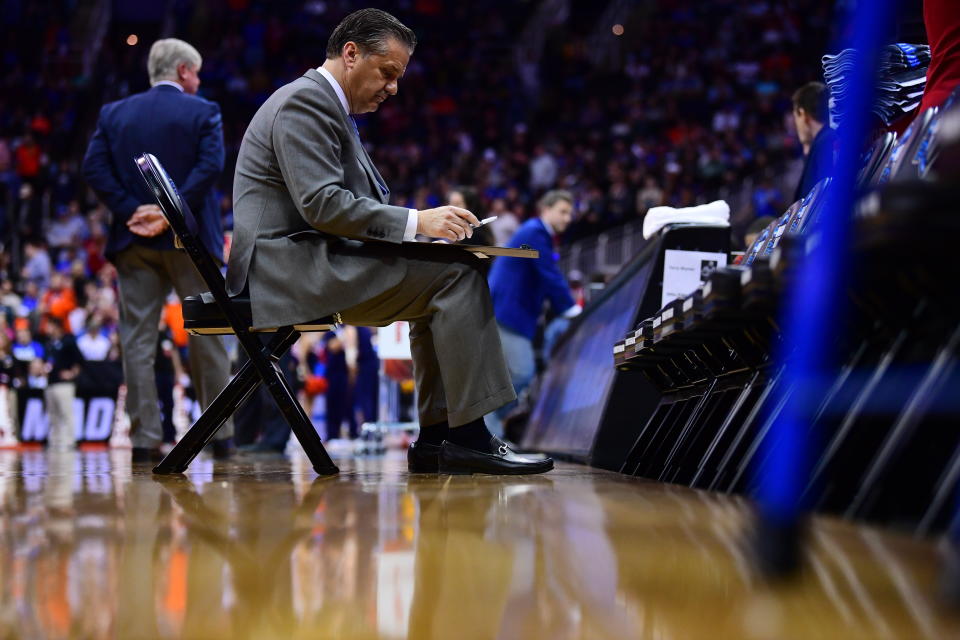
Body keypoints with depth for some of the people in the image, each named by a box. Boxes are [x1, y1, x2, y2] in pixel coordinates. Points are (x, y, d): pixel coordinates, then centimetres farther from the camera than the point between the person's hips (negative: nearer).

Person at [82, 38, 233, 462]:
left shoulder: (114, 113, 9)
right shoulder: (203, 112, 0)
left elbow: (94, 168, -2)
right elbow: (210, 165, -15)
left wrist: (130, 212, -6)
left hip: (134, 241, 2)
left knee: (137, 340, 2)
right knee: (206, 335, 7)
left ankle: (145, 439, -2)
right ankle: (220, 436, 10)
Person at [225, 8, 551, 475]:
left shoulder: (326, 105, 23)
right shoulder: (304, 101, -10)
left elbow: (341, 205, 22)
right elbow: (321, 205, -21)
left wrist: (421, 222, 7)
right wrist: (415, 221, -20)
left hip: (311, 265, 11)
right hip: (291, 267, -11)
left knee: (450, 272, 9)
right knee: (456, 274, -15)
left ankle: (436, 438, 1)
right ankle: (468, 437, -16)